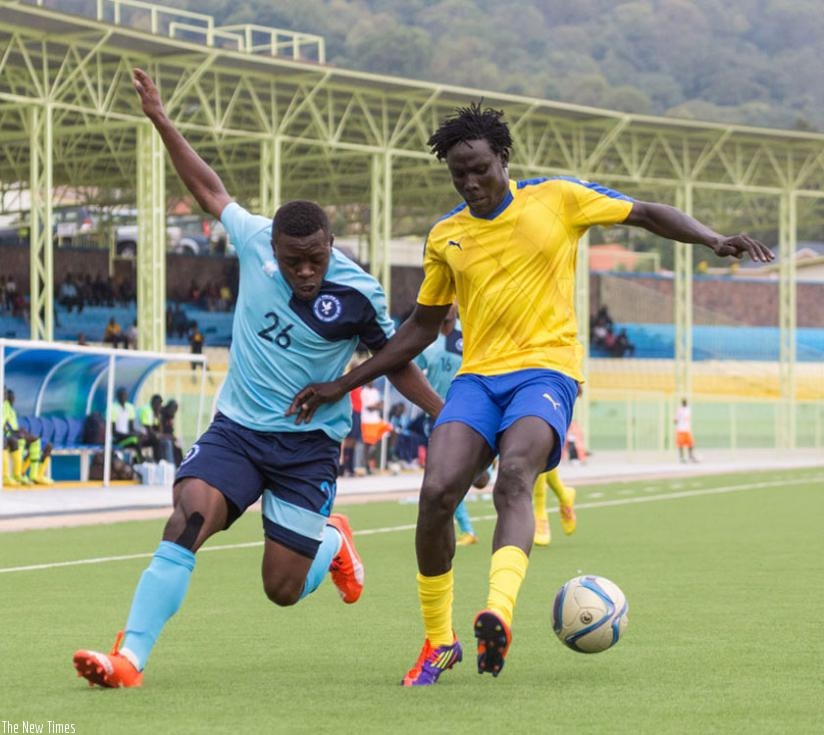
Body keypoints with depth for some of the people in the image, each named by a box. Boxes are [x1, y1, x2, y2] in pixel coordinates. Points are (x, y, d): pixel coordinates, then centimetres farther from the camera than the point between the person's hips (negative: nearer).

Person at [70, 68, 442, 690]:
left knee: (283, 590, -1)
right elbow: (209, 189, 9)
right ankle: (130, 657, -28)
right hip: (237, 428, 2)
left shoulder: (358, 294, -15)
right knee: (188, 514, -25)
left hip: (307, 444, -2)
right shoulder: (255, 242, -8)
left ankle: (333, 542, 36)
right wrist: (161, 120, 11)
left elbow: (396, 363, 0)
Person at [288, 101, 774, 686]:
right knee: (437, 493, -19)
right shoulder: (446, 236, 13)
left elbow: (648, 215, 9)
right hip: (477, 375, 3)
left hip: (546, 369, -3)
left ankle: (499, 615, -51)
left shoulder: (557, 199, 4)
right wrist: (343, 384, 19)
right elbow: (423, 326, 23)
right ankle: (438, 642, -3)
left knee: (514, 477, -32)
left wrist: (715, 241, -9)